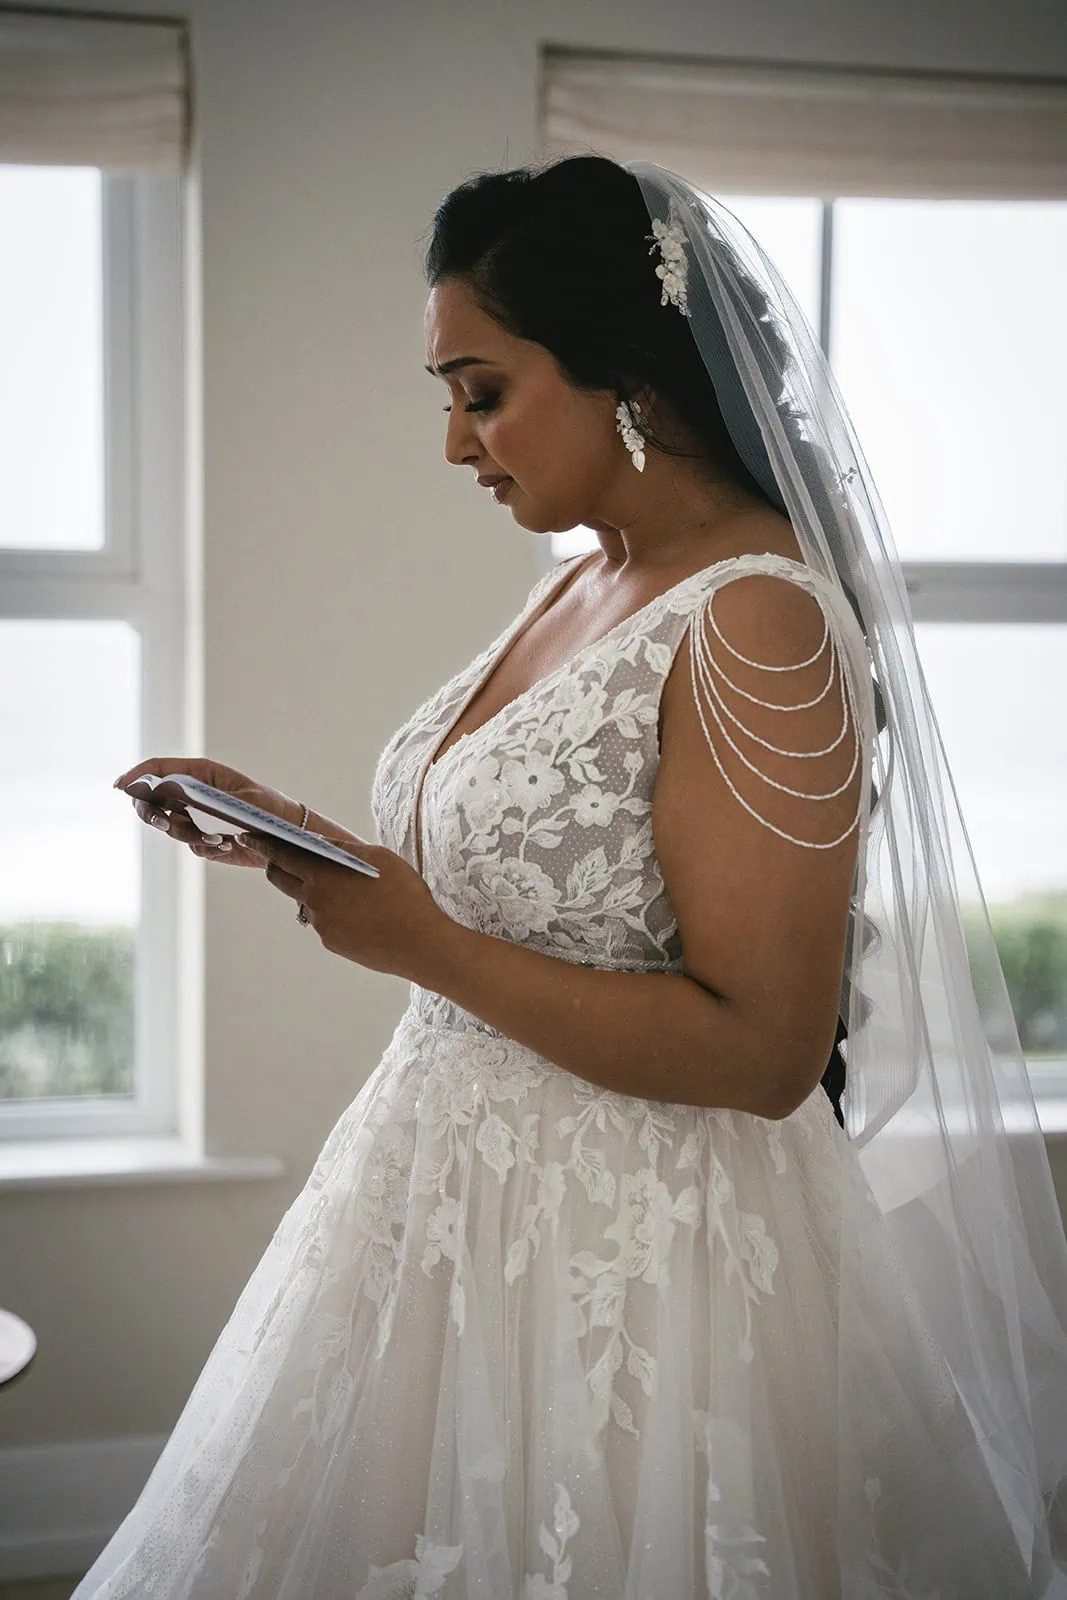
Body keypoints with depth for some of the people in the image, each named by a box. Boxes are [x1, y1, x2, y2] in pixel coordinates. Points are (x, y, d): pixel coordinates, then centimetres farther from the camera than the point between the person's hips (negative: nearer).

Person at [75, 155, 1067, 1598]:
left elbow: (761, 1049, -24)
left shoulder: (756, 620, -20)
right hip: (463, 1202, 9)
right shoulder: (583, 584, 8)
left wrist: (426, 947, -20)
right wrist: (295, 844, 6)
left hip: (638, 1259, -9)